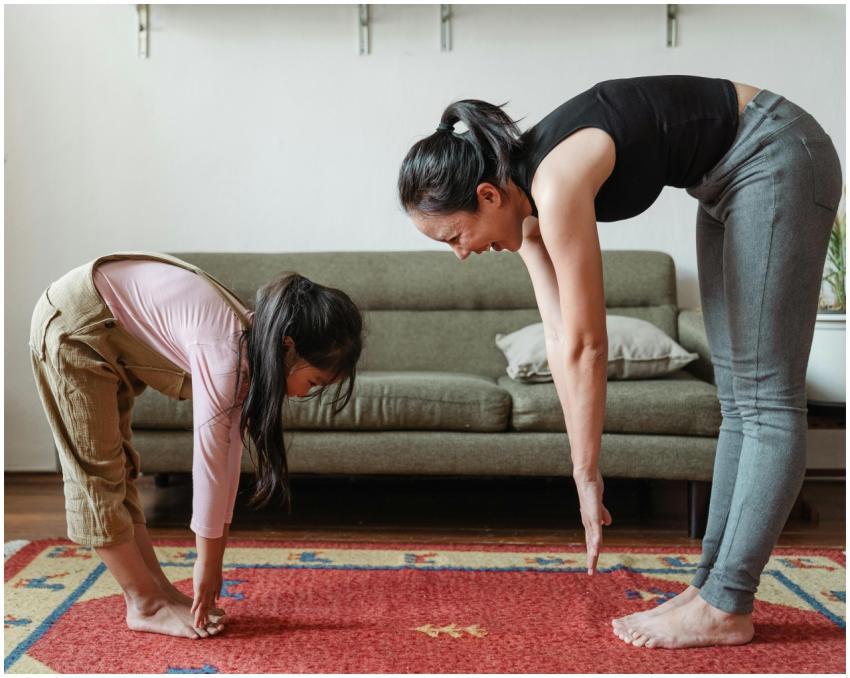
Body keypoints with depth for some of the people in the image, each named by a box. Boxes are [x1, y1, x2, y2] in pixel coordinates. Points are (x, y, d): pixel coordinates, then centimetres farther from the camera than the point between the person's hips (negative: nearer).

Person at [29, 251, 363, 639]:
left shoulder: (253, 346, -5)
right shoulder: (226, 354, -31)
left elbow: (228, 455, -1)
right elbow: (209, 464, -24)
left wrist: (215, 558, 3)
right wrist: (206, 563, -13)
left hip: (108, 329, 9)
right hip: (74, 324, -9)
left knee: (117, 466, 12)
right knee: (98, 472, -3)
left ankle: (158, 590, 18)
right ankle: (145, 606, 5)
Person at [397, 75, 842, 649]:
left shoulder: (556, 184, -29)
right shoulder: (527, 199, -3)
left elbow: (586, 347, -24)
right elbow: (561, 339, -4)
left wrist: (586, 474, -14)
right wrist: (584, 472, -4)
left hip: (777, 158, -9)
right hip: (729, 179, 9)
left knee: (765, 397, -8)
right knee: (736, 399, 7)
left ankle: (726, 608, -4)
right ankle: (713, 584, 14)